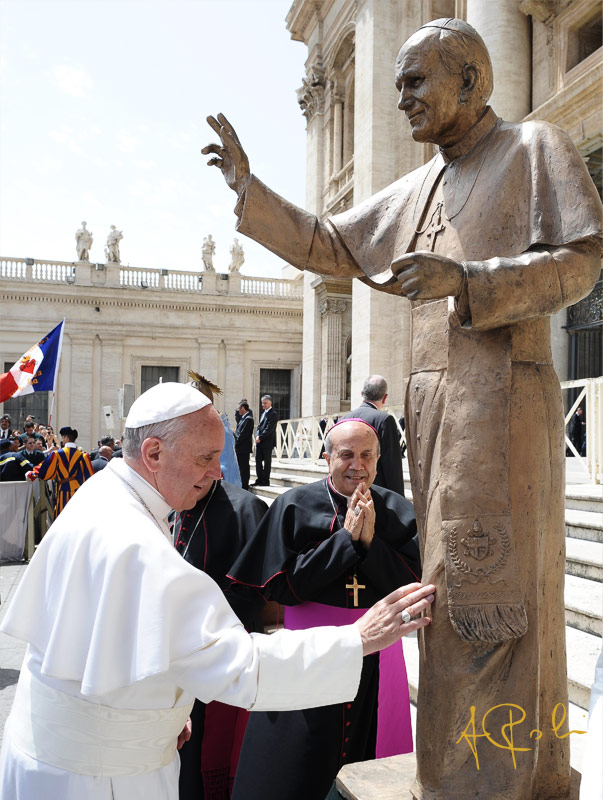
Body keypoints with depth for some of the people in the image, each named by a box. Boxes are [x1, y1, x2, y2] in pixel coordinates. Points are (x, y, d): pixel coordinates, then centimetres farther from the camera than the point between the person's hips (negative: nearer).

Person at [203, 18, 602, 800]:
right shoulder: (415, 190, 20)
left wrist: (465, 279, -20)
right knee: (459, 579, 10)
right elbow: (327, 246, 22)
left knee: (491, 581, -6)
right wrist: (248, 187, 14)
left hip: (502, 392, -7)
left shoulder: (535, 147, 2)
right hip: (433, 399, 7)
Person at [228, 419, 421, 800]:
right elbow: (283, 586, -13)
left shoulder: (399, 511, 0)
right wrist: (346, 537, -16)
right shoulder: (294, 506, -7)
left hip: (376, 655, 2)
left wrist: (370, 542, -17)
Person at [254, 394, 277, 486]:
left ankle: (265, 481, 4)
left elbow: (269, 429, -15)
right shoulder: (263, 413, 18)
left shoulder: (273, 414, -9)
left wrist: (260, 437, -16)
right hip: (259, 441, 8)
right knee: (258, 460, 8)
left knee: (267, 461, -1)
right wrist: (257, 436, -1)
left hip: (268, 442, -8)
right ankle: (259, 479, 16)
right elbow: (259, 426, 16)